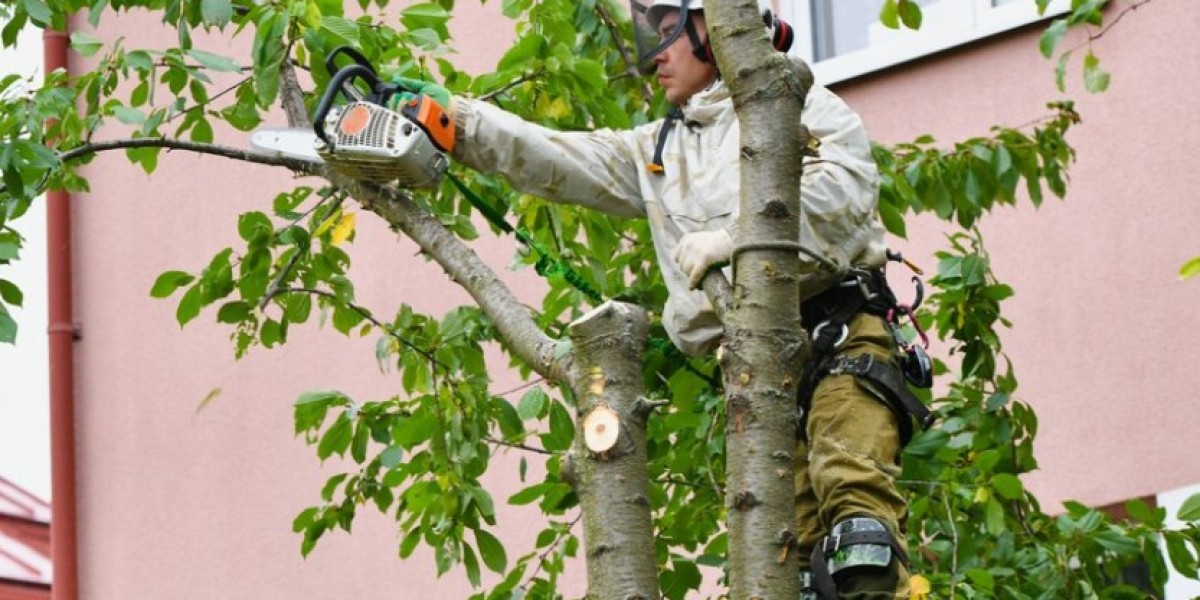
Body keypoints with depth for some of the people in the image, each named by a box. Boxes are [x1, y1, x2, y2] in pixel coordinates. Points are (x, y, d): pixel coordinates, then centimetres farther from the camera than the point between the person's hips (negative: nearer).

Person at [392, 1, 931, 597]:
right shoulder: (659, 151, 26)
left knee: (852, 491, -26)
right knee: (791, 546, -5)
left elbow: (843, 187, -12)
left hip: (838, 336, -6)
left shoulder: (794, 106, 6)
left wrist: (733, 239, -17)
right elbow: (557, 160, 19)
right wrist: (458, 121, 8)